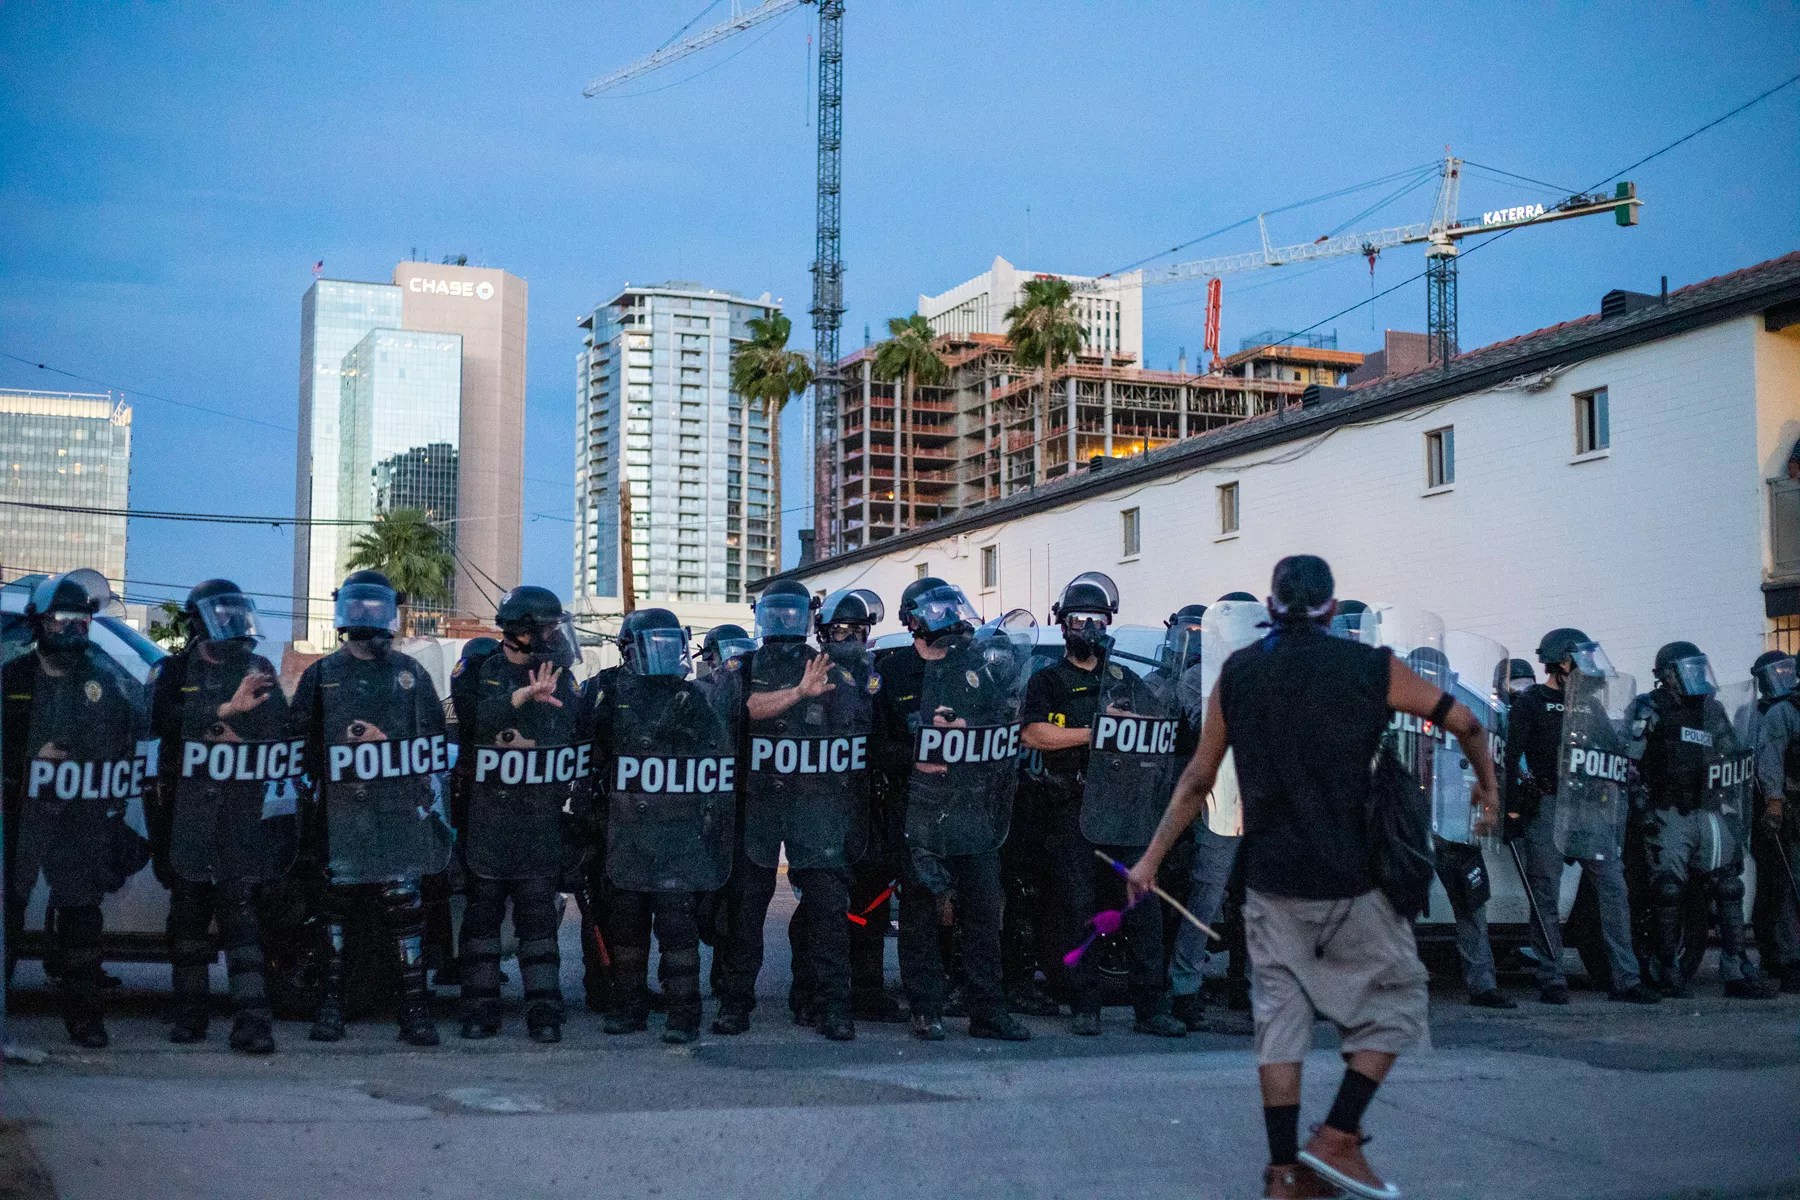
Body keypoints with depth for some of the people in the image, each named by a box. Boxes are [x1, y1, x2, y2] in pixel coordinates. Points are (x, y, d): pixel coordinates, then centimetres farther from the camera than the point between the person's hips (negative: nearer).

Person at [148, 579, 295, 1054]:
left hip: (242, 816, 0)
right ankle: (190, 1011, 17)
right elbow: (164, 717, -14)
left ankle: (251, 1017, -11)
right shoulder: (172, 672, 6)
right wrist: (226, 711, -23)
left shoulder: (260, 671, 13)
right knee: (188, 909, 7)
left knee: (240, 908, -6)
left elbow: (281, 729, 9)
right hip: (184, 814, 0)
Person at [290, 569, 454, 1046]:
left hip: (401, 815, 0)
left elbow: (437, 746, 13)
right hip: (340, 815, 0)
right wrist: (305, 796, 5)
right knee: (335, 905, 1)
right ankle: (330, 1005, 9)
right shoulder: (321, 676, 11)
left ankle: (415, 1009, 0)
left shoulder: (410, 674, 11)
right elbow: (297, 743, 12)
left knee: (404, 907, -2)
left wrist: (434, 800, 8)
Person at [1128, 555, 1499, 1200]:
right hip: (1350, 880, -3)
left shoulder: (1237, 673, 5)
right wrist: (1486, 785, 26)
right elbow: (1464, 722, 7)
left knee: (1279, 1013, 9)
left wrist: (1152, 857, 16)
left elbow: (1197, 779, 8)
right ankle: (1337, 1140, 3)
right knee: (1394, 999, 12)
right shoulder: (1370, 668, -3)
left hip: (1269, 879, 3)